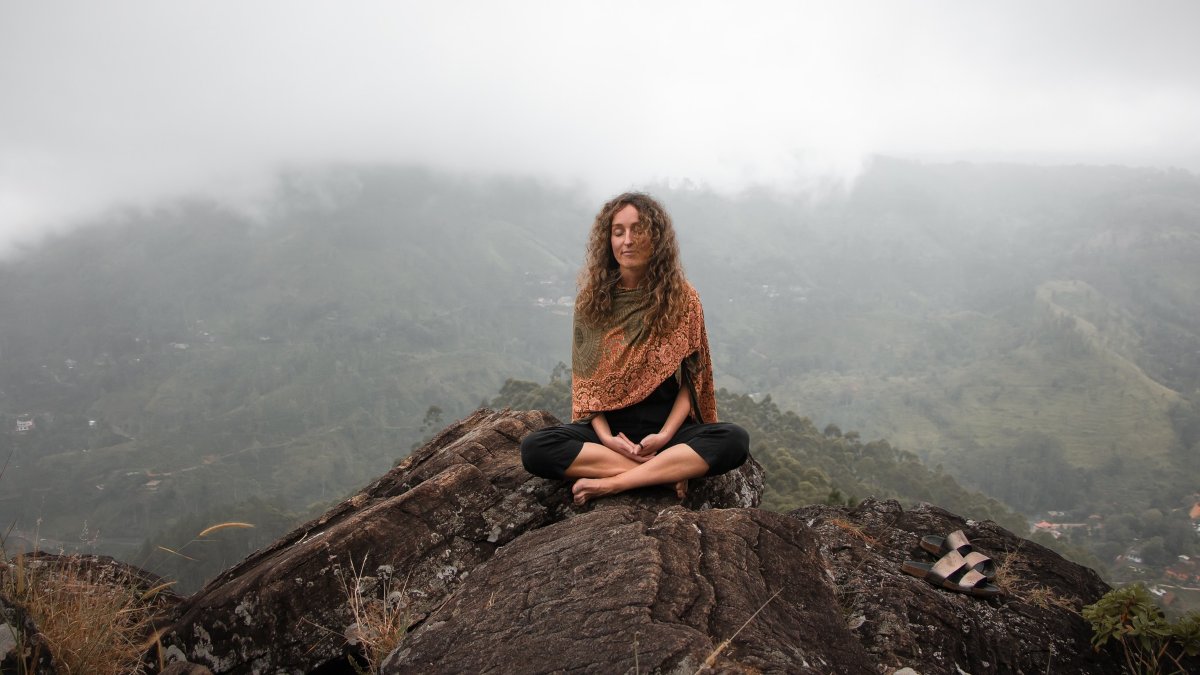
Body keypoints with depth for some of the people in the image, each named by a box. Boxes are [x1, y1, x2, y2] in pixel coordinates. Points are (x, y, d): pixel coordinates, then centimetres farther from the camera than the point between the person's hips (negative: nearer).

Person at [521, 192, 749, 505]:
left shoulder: (682, 298, -1)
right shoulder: (591, 300, 2)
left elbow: (691, 379, 0)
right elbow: (585, 379, 3)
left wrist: (665, 435, -15)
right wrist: (605, 436, -14)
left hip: (668, 425, 0)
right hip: (609, 427, 1)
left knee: (735, 441, -30)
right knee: (534, 448, -27)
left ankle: (610, 483, -27)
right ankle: (667, 471, -24)